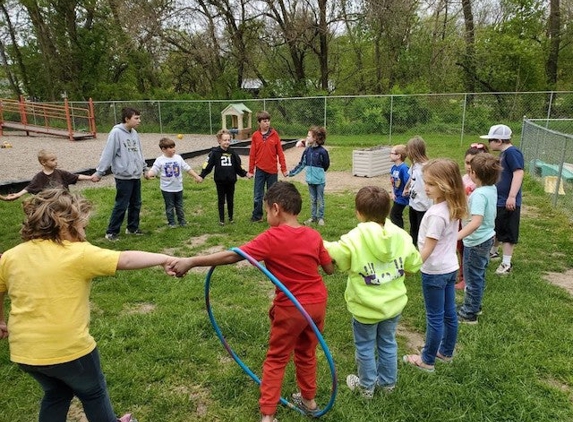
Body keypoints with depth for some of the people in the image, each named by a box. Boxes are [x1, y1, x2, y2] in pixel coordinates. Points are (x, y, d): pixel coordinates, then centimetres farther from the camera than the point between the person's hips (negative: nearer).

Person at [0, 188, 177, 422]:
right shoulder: (78, 254, -19)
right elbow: (125, 260, -19)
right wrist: (163, 258, -11)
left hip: (25, 351, 6)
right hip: (69, 349, -6)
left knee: (56, 393, 31)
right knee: (93, 393, 22)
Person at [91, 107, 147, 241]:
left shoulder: (134, 133, 8)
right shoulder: (116, 133, -14)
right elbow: (107, 154, -15)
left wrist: (145, 168, 22)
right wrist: (99, 172, -15)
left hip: (136, 176, 7)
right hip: (123, 177, -7)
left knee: (136, 204, 14)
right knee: (121, 206, -2)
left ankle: (132, 227, 29)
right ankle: (111, 232, 11)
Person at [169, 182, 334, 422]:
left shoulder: (272, 238, -19)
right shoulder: (314, 235, -4)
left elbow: (231, 256, -21)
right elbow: (330, 269, 6)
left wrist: (191, 262, -18)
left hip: (292, 308, -5)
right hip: (318, 302, 5)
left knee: (276, 359, 14)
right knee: (306, 353, 25)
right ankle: (309, 400, 41)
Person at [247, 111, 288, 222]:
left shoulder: (274, 134, -2)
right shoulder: (255, 135, -1)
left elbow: (280, 152, 1)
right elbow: (252, 154, 3)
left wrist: (283, 168, -1)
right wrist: (250, 170, 4)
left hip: (272, 169, 0)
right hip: (260, 169, 0)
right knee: (258, 195, 5)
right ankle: (257, 216, 17)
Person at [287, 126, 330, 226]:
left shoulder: (322, 151, -15)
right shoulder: (307, 150, 0)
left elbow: (326, 166, -5)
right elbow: (301, 164, 7)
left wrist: (318, 172, 2)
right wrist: (291, 173, 5)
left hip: (319, 180, -5)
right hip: (310, 179, 5)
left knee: (320, 200, 8)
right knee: (313, 199, 16)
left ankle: (320, 218, 20)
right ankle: (313, 217, 27)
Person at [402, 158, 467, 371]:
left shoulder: (437, 213, -27)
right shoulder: (453, 208, 0)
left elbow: (428, 248, -22)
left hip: (435, 271, -9)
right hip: (450, 267, 9)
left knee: (435, 317, 5)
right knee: (449, 314, 20)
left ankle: (427, 360, 21)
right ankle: (446, 352, 37)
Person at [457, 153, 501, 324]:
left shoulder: (479, 194, -28)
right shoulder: (492, 188, -1)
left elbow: (476, 221, -41)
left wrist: (456, 237, -50)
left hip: (476, 242, -9)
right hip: (486, 238, 9)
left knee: (472, 278, 6)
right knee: (478, 276, 23)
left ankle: (469, 314, 21)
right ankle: (475, 306, 40)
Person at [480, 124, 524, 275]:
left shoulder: (512, 152, -19)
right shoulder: (504, 153, 11)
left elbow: (518, 173, -28)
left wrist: (512, 196, -32)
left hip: (508, 202, -10)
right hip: (498, 200, 10)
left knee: (508, 233, 2)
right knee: (495, 228, 23)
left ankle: (507, 263, 12)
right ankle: (493, 252, 42)